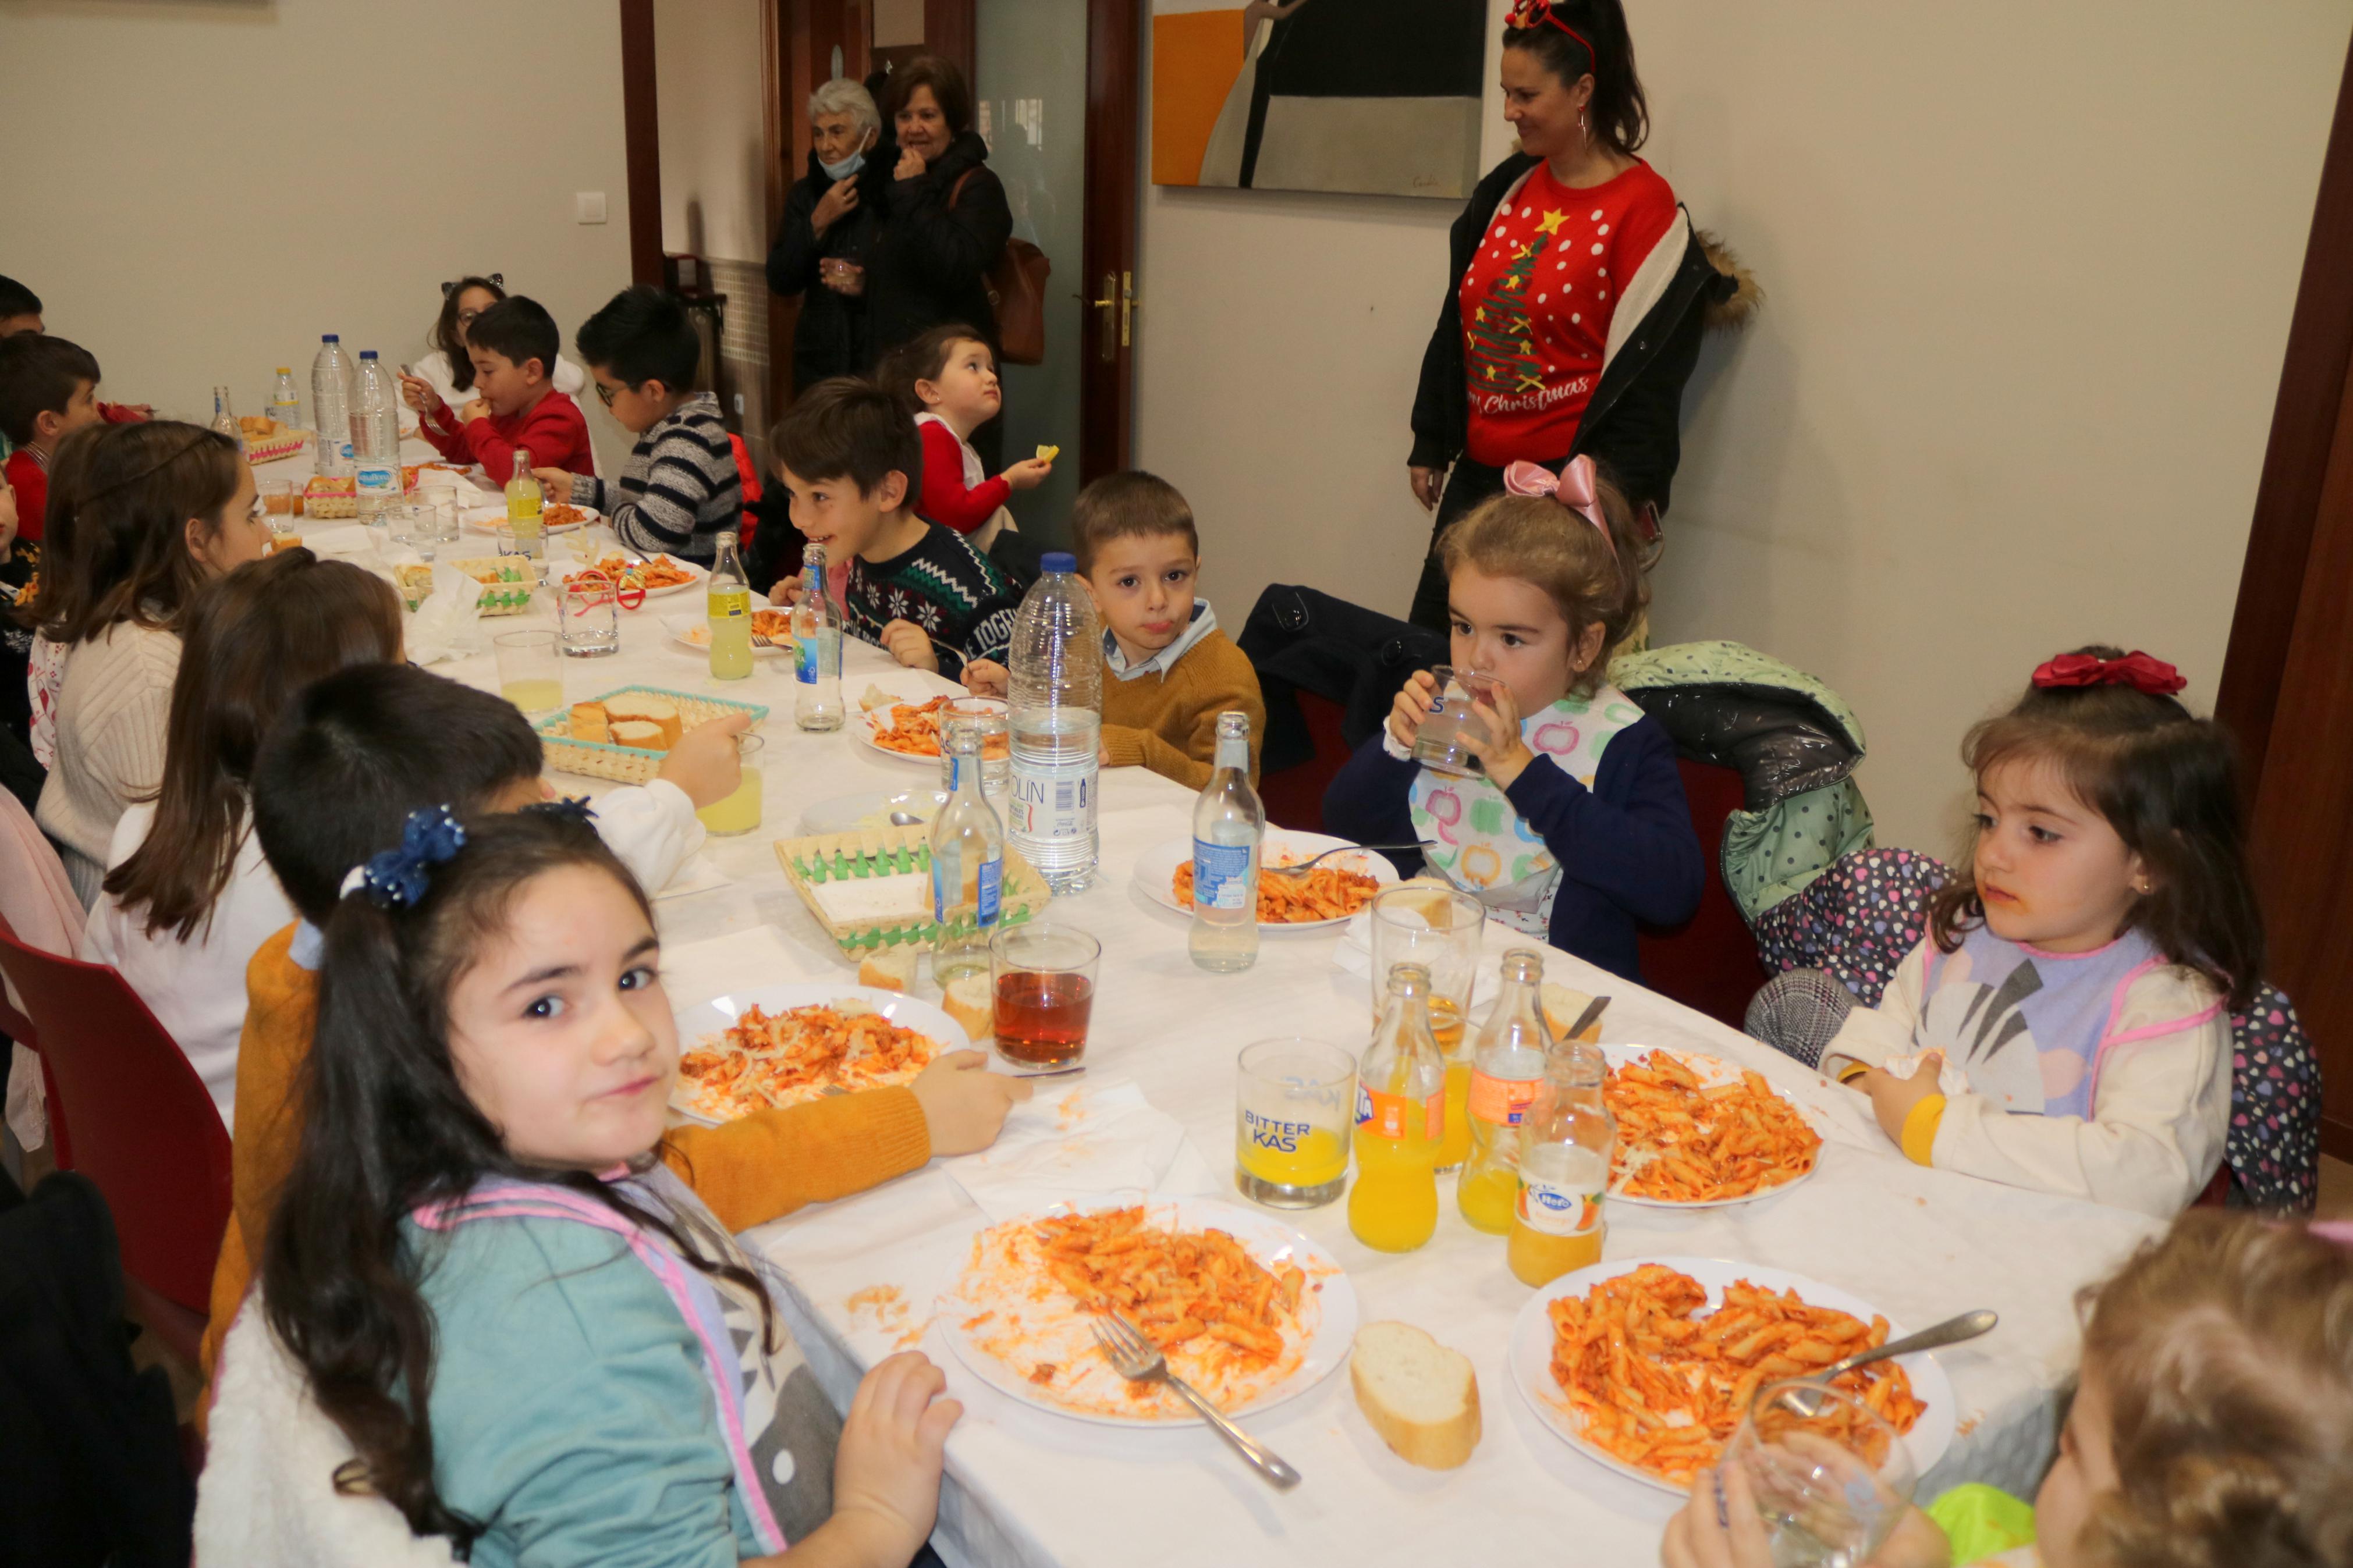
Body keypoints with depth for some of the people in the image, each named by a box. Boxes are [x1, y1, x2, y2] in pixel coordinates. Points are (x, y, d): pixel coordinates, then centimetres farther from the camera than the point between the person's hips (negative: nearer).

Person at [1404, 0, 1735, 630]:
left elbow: (1646, 371, -13)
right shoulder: (1507, 188, 8)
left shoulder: (1644, 207, -10)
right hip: (1479, 470, 7)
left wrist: (1617, 500, -15)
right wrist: (1431, 445, 13)